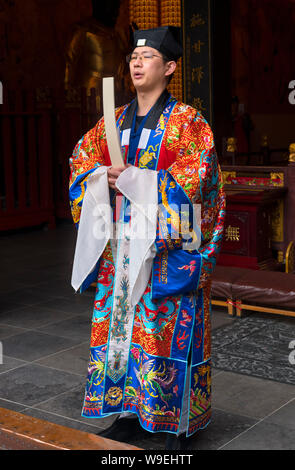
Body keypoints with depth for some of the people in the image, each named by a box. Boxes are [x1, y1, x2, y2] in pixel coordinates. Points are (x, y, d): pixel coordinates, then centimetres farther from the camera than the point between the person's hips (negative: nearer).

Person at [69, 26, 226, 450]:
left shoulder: (186, 121, -4)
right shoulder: (117, 119, 14)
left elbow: (196, 176, -13)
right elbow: (83, 156, 21)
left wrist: (132, 179, -16)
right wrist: (105, 176, -2)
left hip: (167, 246, -6)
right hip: (122, 242, 6)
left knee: (168, 330, -4)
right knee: (121, 321, 8)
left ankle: (180, 424, 8)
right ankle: (129, 413, 21)